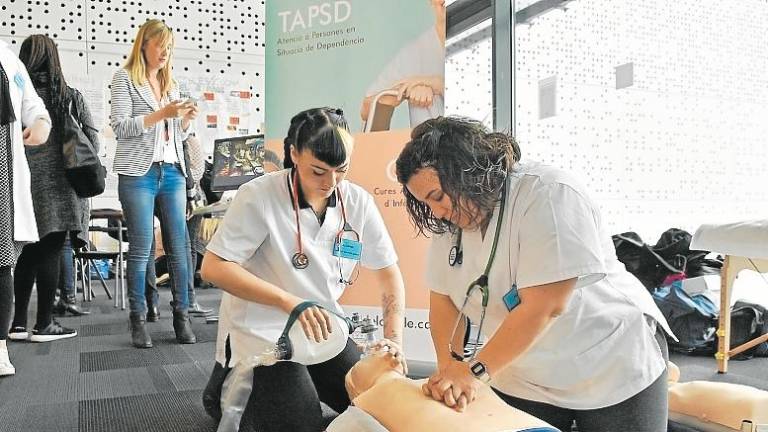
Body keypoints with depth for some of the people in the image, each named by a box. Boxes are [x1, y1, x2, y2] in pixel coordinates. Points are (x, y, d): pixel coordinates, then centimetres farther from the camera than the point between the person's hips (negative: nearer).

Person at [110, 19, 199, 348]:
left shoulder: (171, 84, 20)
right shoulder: (125, 78, 5)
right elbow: (120, 127, -6)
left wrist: (186, 120, 1)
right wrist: (161, 114, -14)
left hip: (172, 172, 5)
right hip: (139, 173, -5)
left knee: (179, 247, 0)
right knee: (141, 250, -2)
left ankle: (181, 317, 6)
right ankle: (138, 321, 6)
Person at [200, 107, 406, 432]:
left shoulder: (358, 202, -7)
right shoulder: (259, 196, -20)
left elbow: (389, 272, 0)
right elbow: (214, 268, -22)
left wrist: (393, 340, -13)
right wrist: (289, 302, -32)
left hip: (321, 327, 5)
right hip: (262, 331, -4)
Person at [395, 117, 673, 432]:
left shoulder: (550, 194, -26)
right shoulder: (448, 222, -6)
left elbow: (543, 307, -29)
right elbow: (442, 298, -2)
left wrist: (475, 371, -25)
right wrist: (450, 365, -16)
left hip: (611, 367, -5)